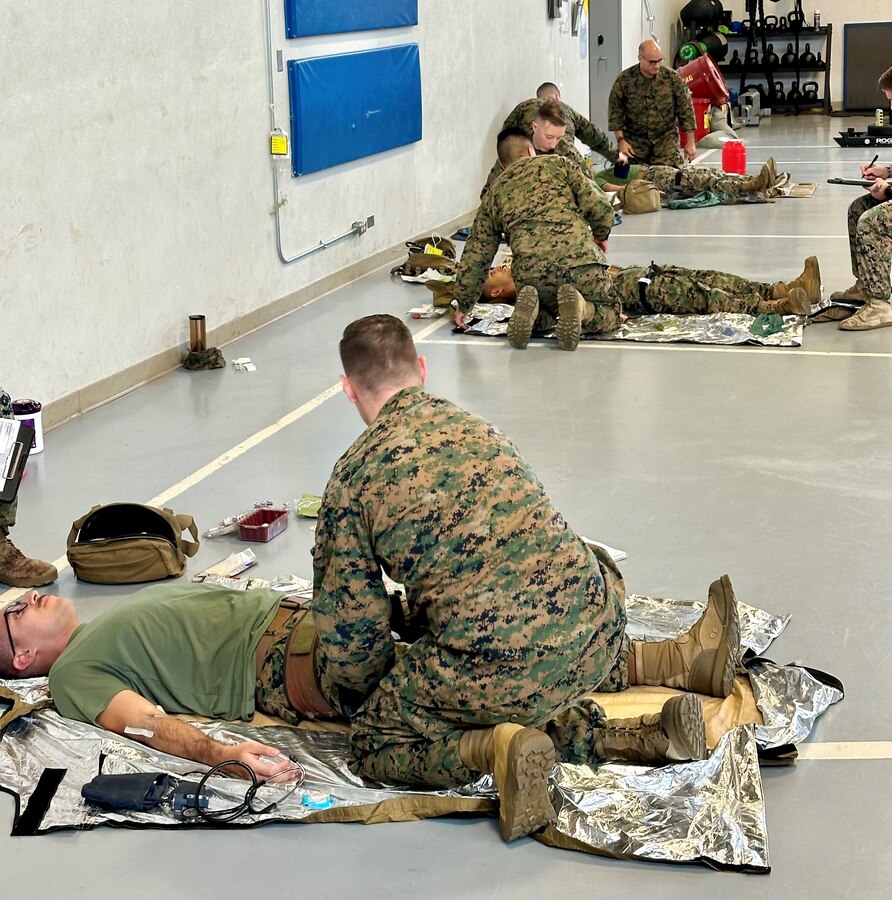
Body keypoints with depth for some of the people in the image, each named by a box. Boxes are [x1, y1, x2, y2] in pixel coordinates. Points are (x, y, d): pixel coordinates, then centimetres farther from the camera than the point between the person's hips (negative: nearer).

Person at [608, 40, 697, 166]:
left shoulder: (672, 78, -3)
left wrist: (690, 143, -2)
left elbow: (686, 110, 0)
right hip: (634, 139, 0)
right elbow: (615, 112, 0)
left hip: (665, 138, 0)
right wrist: (621, 140, -9)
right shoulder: (624, 80, -5)